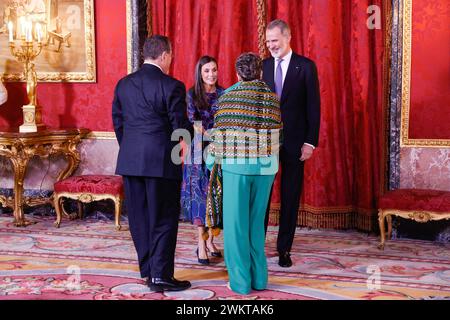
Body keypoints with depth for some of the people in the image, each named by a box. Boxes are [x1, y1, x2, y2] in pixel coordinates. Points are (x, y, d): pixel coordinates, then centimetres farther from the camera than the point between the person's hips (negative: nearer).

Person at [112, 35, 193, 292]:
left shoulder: (124, 84, 8)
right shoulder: (172, 86, -10)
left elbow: (118, 123, 11)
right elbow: (181, 127, -9)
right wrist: (195, 131, 12)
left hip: (130, 162, 6)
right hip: (161, 162, -5)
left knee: (139, 218, 13)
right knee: (163, 219, 4)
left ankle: (148, 271, 22)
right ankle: (161, 276, 7)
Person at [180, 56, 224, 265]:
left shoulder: (223, 94, 7)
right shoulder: (192, 94, 0)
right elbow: (193, 121, -8)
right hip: (199, 151, -2)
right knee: (199, 192, -2)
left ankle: (210, 239, 15)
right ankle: (201, 243, 2)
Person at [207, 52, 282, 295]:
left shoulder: (228, 97, -4)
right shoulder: (272, 98, 3)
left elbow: (219, 136, -2)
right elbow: (277, 136, 3)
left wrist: (213, 163, 12)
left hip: (236, 166, -3)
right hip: (265, 167, 3)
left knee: (236, 223, 5)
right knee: (256, 222, 14)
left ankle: (241, 281, 8)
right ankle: (259, 278, 18)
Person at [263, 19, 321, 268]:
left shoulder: (306, 66, -3)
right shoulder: (263, 66, 7)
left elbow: (313, 107, -4)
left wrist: (310, 142, -10)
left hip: (294, 142, -2)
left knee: (290, 197, 6)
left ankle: (284, 249, 16)